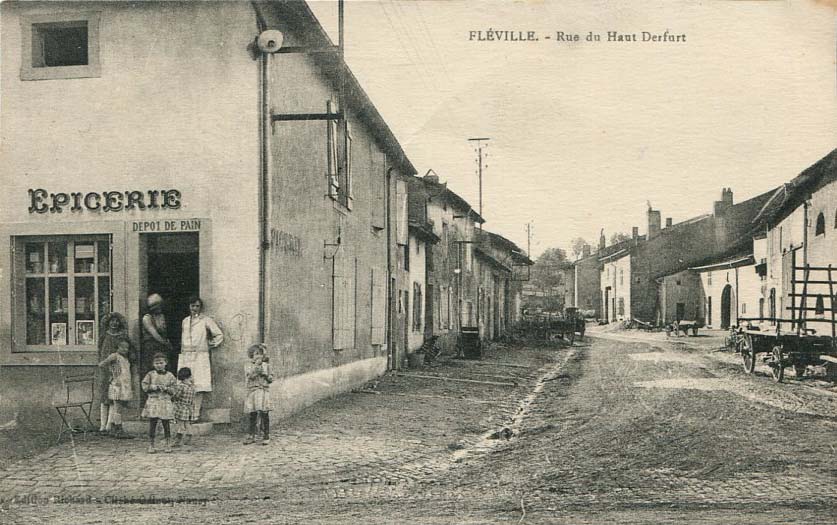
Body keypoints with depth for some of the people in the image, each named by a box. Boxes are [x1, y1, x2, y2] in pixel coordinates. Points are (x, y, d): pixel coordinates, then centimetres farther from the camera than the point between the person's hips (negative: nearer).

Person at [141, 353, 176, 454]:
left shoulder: (169, 375, 6)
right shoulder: (150, 374, 5)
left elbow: (173, 390, 4)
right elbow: (145, 387, 0)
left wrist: (166, 388, -14)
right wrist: (155, 387, -13)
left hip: (166, 403, 0)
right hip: (153, 402, 0)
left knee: (166, 424, 2)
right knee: (152, 424, -1)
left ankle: (168, 445, 12)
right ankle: (151, 446, 7)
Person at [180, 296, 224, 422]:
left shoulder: (206, 320, 2)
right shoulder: (185, 321, 17)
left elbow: (219, 335, 2)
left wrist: (210, 345, 1)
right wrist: (182, 348, 15)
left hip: (200, 356, -4)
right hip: (185, 356, 4)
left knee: (199, 386, -9)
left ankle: (196, 413, -10)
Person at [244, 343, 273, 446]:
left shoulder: (266, 366, 8)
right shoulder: (249, 367, 4)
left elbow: (270, 380, 10)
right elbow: (250, 376, -15)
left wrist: (266, 374, -9)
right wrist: (257, 365, -21)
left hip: (263, 392, 0)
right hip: (252, 392, 0)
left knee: (264, 414, -4)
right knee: (252, 415, 6)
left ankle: (266, 436, 4)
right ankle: (252, 435, 17)